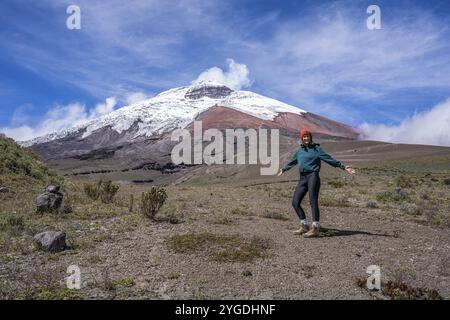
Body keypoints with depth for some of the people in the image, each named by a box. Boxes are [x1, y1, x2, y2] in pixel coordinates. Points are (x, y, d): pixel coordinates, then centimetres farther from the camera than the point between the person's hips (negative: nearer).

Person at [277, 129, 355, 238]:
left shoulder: (316, 149, 3)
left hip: (313, 176, -6)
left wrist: (343, 167, -8)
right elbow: (292, 162, 34)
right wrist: (284, 169, 48)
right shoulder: (299, 151, 18)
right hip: (302, 178, 6)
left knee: (313, 202, -9)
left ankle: (315, 228, -6)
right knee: (295, 202, -1)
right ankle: (304, 226, 10)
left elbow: (329, 159, -1)